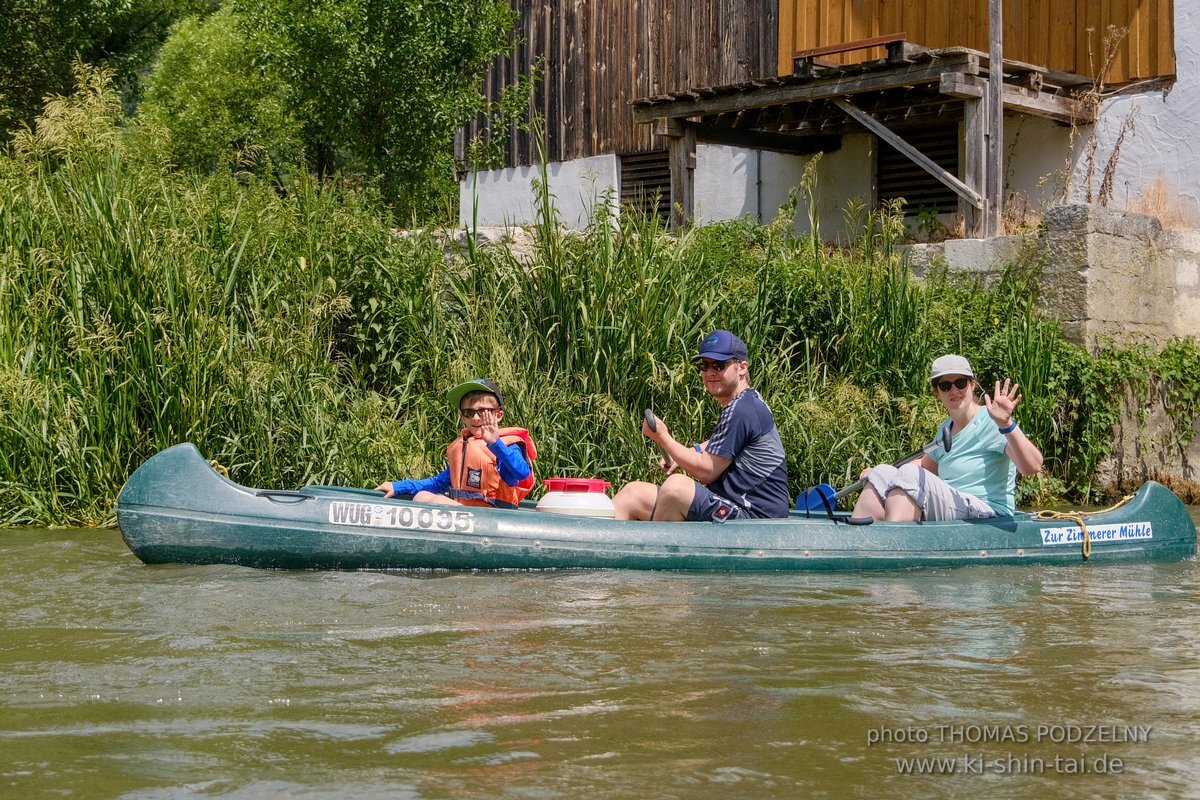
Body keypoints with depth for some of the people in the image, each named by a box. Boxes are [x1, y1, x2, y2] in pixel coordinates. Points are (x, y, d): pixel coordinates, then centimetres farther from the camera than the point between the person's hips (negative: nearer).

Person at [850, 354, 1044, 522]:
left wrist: (1006, 425, -37)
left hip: (988, 516, -8)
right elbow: (926, 465, 37)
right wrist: (879, 475, 21)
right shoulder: (946, 429, 18)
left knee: (911, 475, -26)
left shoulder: (990, 422, -8)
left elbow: (1032, 467, -22)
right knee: (884, 473, -7)